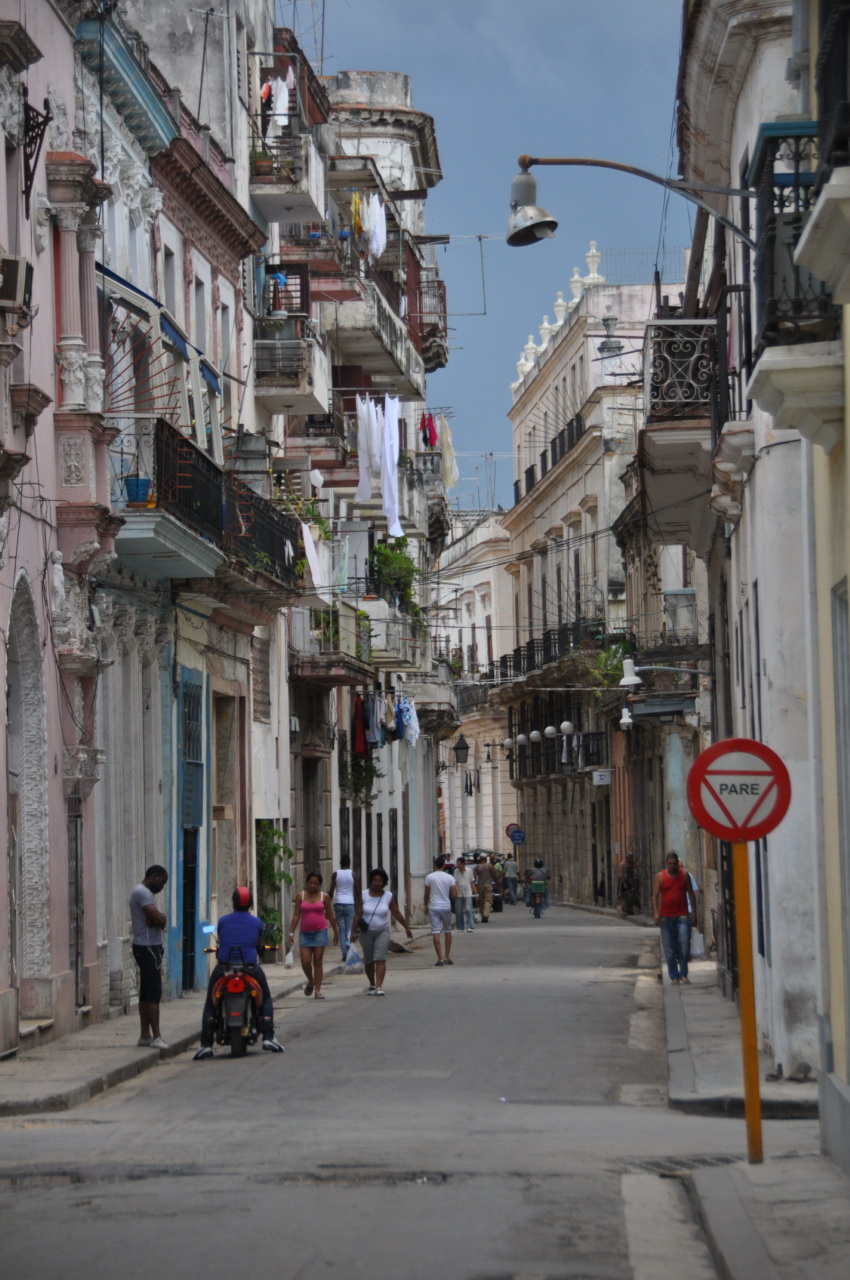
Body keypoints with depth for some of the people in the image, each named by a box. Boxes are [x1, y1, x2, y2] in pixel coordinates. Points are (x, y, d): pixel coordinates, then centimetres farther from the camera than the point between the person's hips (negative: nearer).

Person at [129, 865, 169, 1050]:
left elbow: (159, 919, 12)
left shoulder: (144, 893, 20)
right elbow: (158, 919, -23)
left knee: (146, 993, 11)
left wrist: (159, 918, -10)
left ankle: (145, 1036, 13)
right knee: (154, 993, -11)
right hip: (148, 947, -11)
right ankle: (155, 1037, -13)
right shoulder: (142, 893, -14)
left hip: (148, 948, 11)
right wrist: (161, 918, -1)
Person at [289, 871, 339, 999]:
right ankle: (310, 982, 24)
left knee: (318, 961, -2)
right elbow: (296, 915, 5)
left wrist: (336, 932, 11)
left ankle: (317, 990, 1)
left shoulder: (324, 897, 3)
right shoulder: (300, 896, 4)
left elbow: (330, 915, 9)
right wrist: (291, 933, 0)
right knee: (305, 962, -4)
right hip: (305, 933, 1)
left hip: (320, 932, -1)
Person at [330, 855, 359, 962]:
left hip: (338, 903, 0)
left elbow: (331, 891, 0)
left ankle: (345, 953, 0)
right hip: (350, 903, 0)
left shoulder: (335, 874, 2)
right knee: (350, 928, 5)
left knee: (341, 929, 5)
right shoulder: (353, 875, 1)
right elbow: (358, 891, 2)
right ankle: (348, 943, -24)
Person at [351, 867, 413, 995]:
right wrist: (354, 931, -11)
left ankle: (379, 987, -20)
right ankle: (372, 985, 28)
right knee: (369, 961, 8)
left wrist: (406, 927, 13)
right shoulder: (364, 895, -3)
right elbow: (358, 914, -4)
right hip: (366, 932, 1)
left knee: (380, 959, -14)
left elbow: (396, 914, 8)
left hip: (382, 932, -1)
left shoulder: (388, 896, -2)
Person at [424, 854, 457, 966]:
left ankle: (440, 959, -12)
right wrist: (455, 887, 16)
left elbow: (426, 894, 0)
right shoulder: (449, 878, -2)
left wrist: (426, 906, 15)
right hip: (446, 906, 2)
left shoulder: (429, 877, -5)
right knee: (448, 931, 18)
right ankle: (448, 957, 22)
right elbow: (454, 895, -4)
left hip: (433, 907, -2)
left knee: (436, 932, -4)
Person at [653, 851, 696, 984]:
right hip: (666, 917, 0)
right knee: (669, 947, 2)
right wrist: (656, 912, -7)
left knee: (684, 943, -10)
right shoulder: (660, 877, 3)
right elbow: (655, 895, 3)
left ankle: (683, 973, 2)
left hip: (682, 915, 0)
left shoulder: (684, 875, 6)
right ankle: (673, 975, 9)